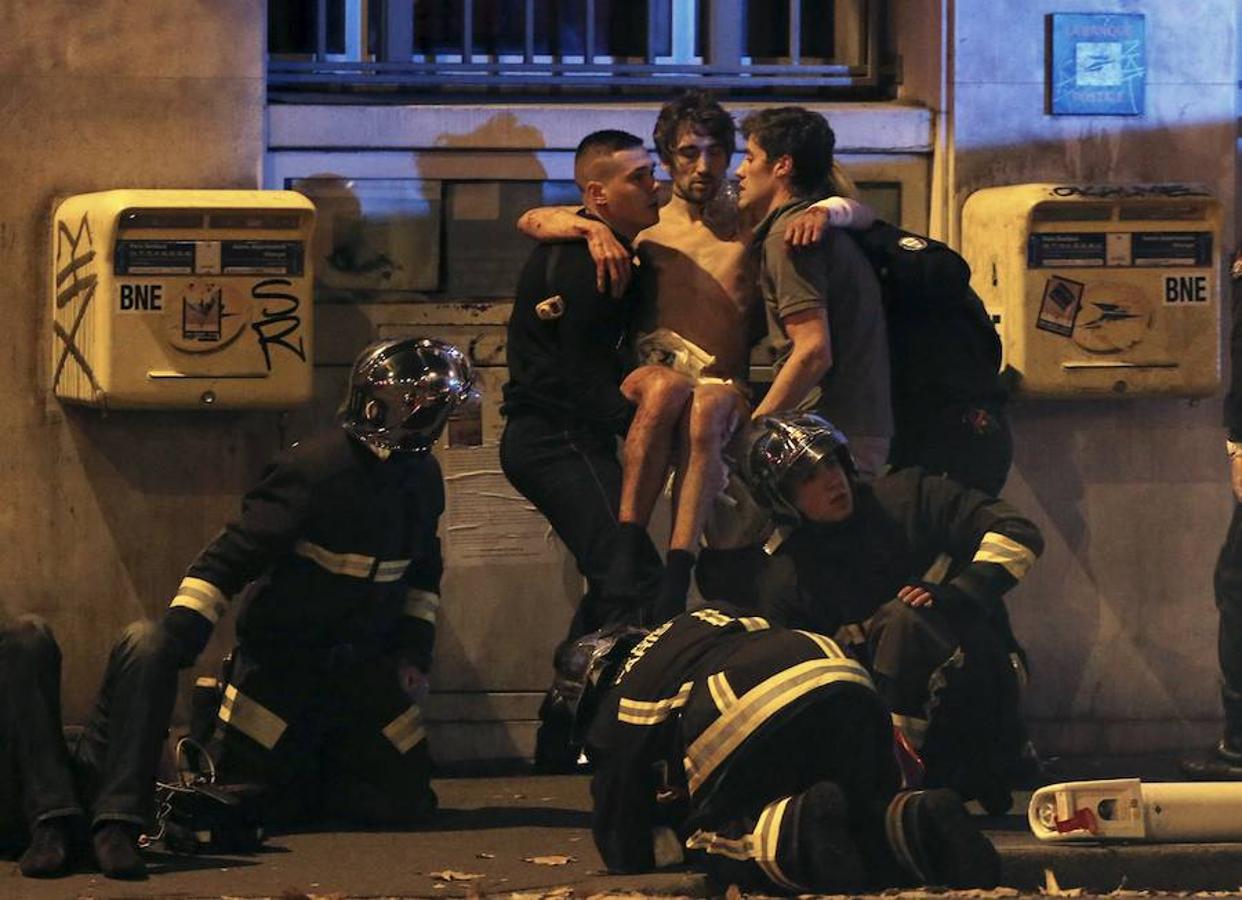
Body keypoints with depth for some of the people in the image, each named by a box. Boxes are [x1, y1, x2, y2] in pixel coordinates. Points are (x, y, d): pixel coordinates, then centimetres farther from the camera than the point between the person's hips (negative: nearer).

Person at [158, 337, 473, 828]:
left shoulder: (422, 477, 4)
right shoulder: (315, 468, -19)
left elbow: (423, 572, 22)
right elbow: (231, 555, -20)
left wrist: (414, 654, 11)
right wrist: (175, 639, -28)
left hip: (363, 663, 6)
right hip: (282, 657, -6)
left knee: (405, 800, -4)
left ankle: (317, 774, 24)